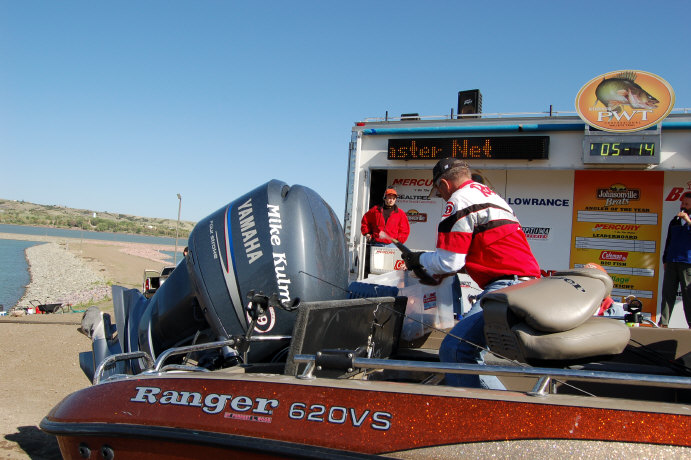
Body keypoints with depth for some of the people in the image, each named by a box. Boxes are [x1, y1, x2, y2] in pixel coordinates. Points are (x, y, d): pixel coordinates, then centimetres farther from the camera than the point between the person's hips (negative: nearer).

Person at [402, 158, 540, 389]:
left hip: (507, 286, -11)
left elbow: (449, 261, -7)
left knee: (455, 351, -19)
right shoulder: (488, 194, 28)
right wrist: (445, 272, 37)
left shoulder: (459, 199, -2)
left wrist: (420, 259, 13)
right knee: (468, 353, 17)